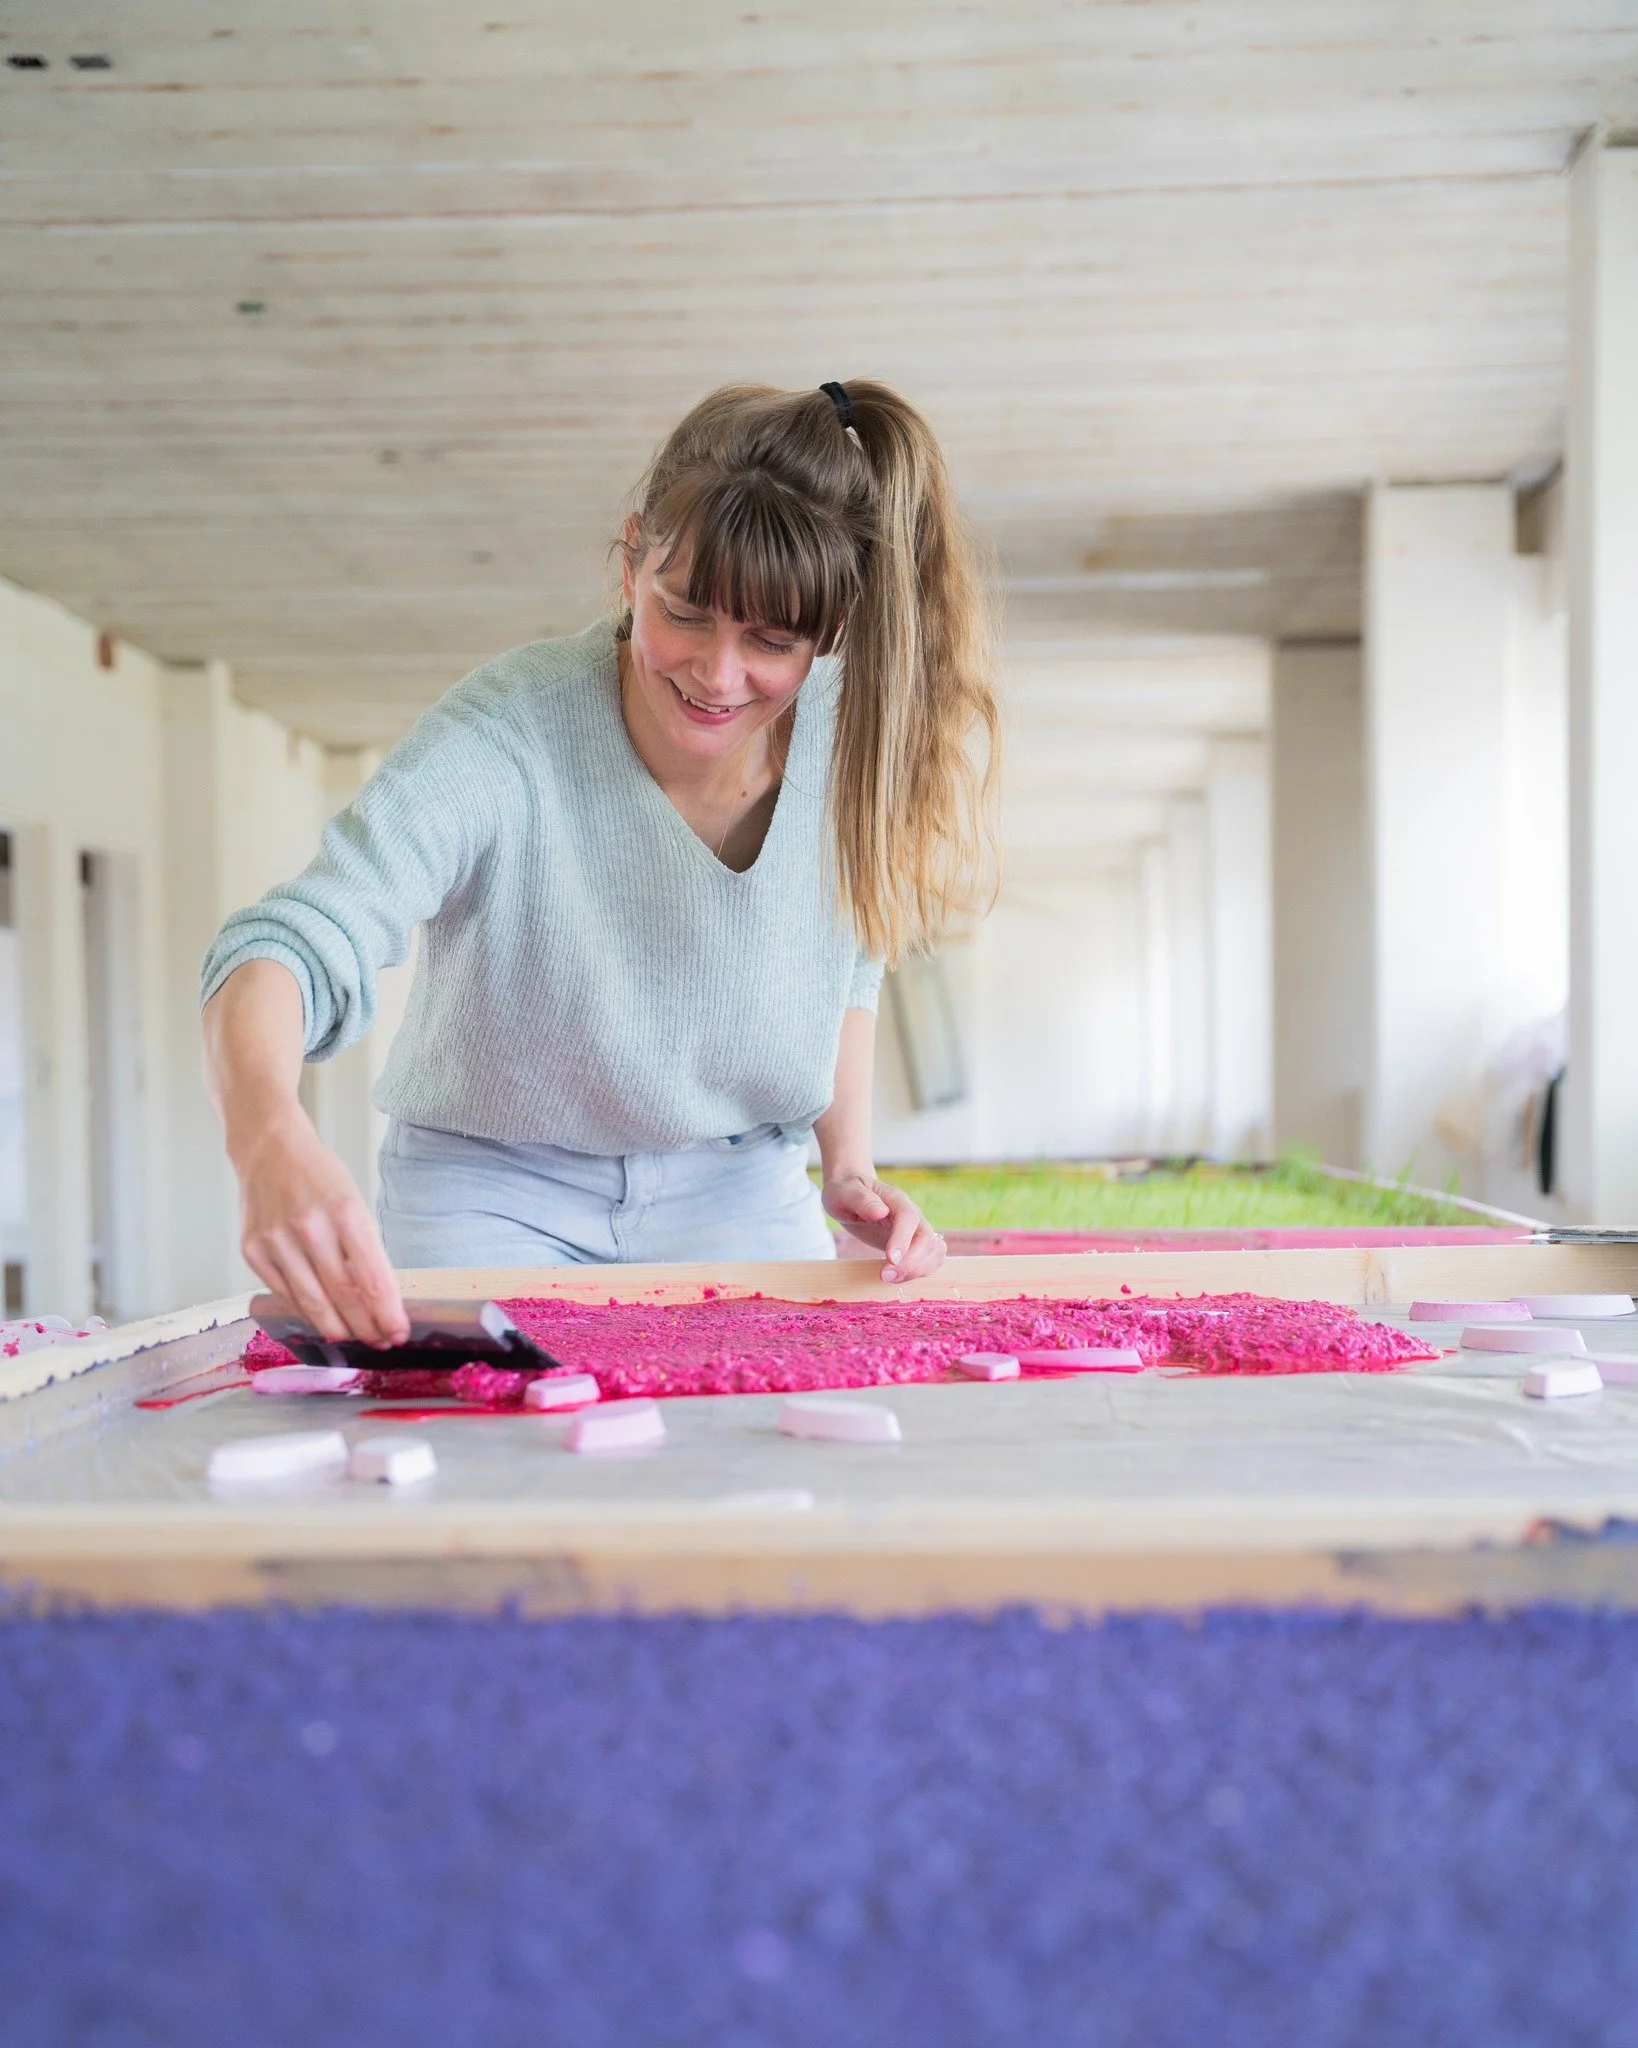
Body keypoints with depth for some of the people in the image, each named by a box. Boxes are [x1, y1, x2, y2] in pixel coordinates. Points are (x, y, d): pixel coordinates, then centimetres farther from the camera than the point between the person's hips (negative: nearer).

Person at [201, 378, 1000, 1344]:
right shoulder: (505, 736, -29)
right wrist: (271, 1140, -62)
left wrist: (849, 1166, -4)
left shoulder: (848, 737, -14)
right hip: (496, 1196, -3)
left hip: (738, 1192, 3)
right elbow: (290, 949, -41)